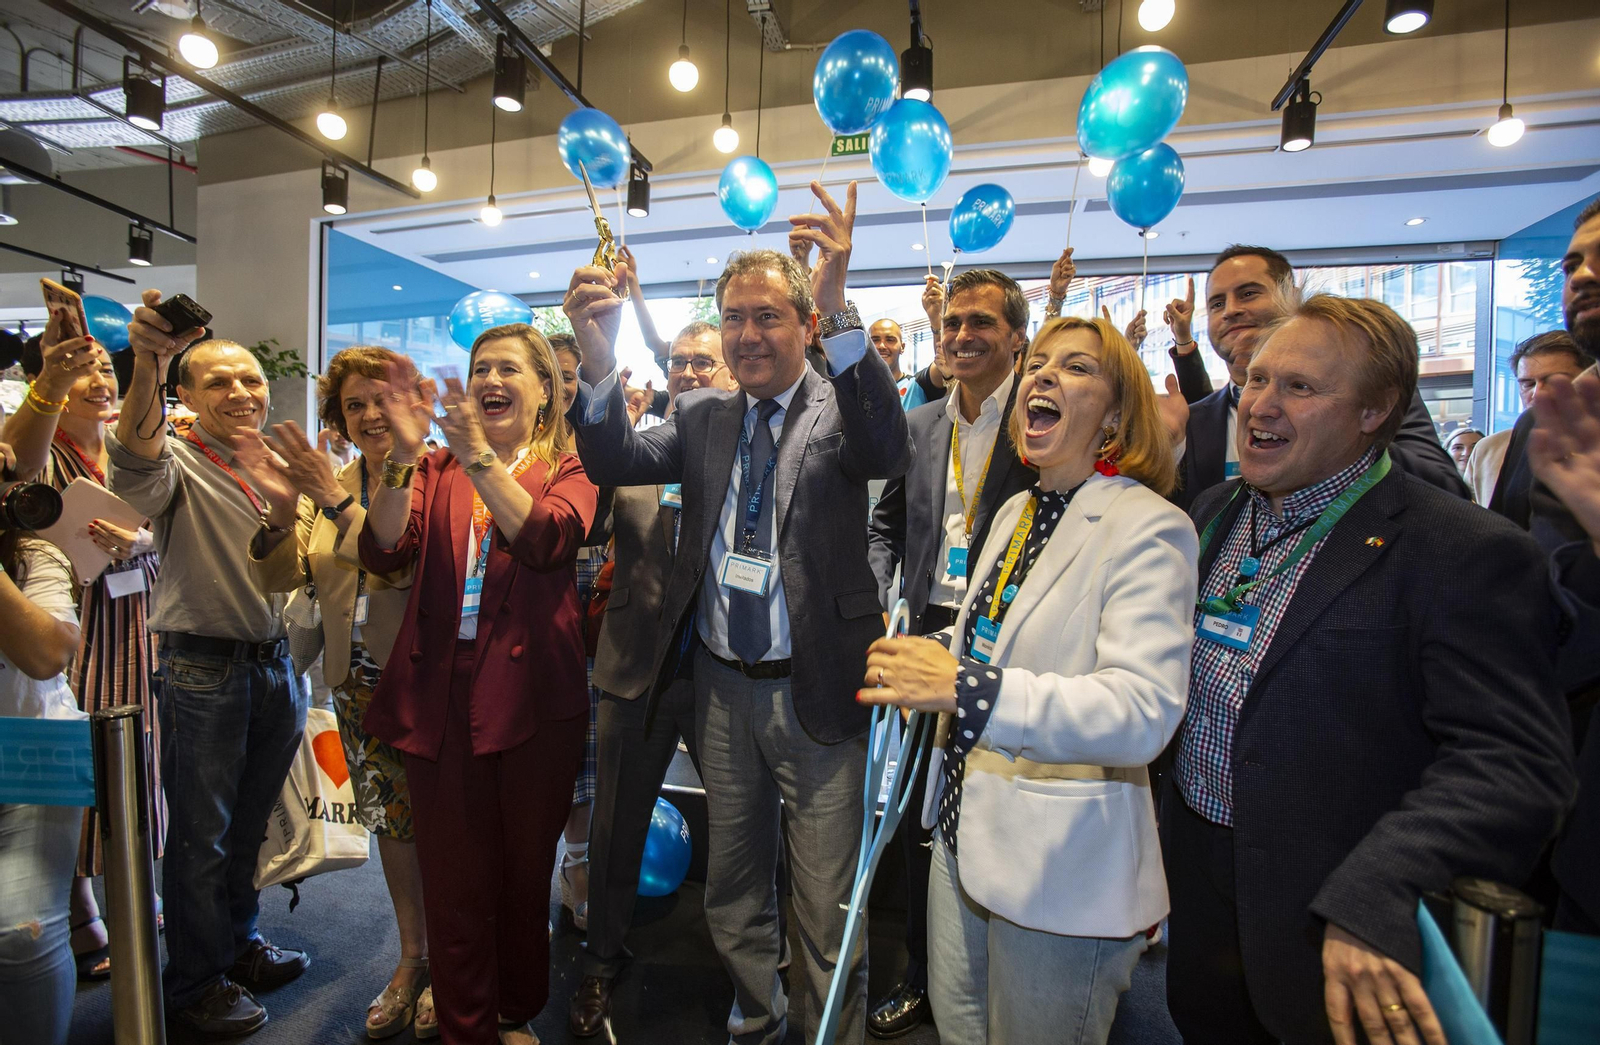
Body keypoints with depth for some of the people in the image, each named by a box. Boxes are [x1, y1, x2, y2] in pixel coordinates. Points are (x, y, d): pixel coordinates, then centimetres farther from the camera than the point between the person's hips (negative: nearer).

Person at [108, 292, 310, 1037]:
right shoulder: (178, 465, -10)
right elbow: (136, 464, -36)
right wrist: (148, 368, -52)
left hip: (275, 663, 6)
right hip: (201, 671, -5)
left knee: (250, 822, 20)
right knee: (201, 834, 9)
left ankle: (240, 943, 39)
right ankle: (196, 982, 28)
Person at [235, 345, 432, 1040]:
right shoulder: (324, 484, 8)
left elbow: (406, 564, -23)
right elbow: (276, 579, 2)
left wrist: (337, 501, -28)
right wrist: (281, 512, -15)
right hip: (359, 683, 6)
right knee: (390, 820, 18)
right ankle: (411, 957, 38)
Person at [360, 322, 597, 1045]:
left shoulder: (568, 469, 5)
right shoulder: (437, 470, 11)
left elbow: (547, 538, -17)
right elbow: (383, 554, -4)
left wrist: (478, 454, -24)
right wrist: (404, 454, -16)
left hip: (531, 696, -1)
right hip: (441, 692, 2)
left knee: (526, 870, 14)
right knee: (452, 878, 9)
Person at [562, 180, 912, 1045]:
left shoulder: (838, 410, -6)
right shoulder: (703, 418, 6)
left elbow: (887, 449, -28)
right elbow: (617, 462, -8)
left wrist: (840, 310, -39)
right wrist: (598, 358, -24)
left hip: (814, 690, -4)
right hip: (721, 684, 5)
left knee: (826, 901, 11)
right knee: (733, 884, 23)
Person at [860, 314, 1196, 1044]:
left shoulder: (1150, 527, -17)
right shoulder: (1015, 511, 7)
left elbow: (1144, 711, -29)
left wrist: (965, 686, -37)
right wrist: (929, 664, 4)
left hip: (1062, 870, -7)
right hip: (965, 830, 7)